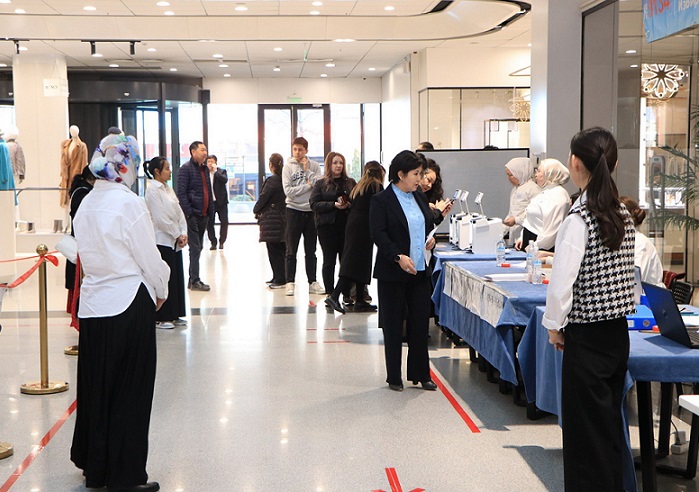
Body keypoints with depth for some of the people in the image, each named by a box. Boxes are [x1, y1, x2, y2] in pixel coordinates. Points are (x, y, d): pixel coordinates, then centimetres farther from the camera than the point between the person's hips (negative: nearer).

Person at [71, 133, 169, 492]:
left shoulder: (86, 204, 8)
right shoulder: (129, 203, -14)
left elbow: (88, 253, 11)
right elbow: (149, 258, -12)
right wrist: (161, 291, 6)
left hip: (92, 306, 7)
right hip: (128, 305, -7)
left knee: (96, 388, 15)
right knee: (129, 392, 2)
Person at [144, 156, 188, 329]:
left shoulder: (168, 189, 14)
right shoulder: (152, 190, -12)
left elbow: (179, 212, 12)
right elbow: (160, 219, -17)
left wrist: (183, 234, -1)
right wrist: (177, 235, -11)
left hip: (175, 241, 8)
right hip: (162, 241, -8)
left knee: (177, 277, 11)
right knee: (164, 279, -4)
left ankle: (173, 315, 19)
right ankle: (160, 318, 4)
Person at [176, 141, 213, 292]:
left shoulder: (205, 169, 17)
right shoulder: (186, 168, -8)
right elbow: (181, 193, -14)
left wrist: (210, 210, 13)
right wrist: (188, 212, -18)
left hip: (204, 215, 8)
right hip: (192, 215, -8)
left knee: (198, 248, 12)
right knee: (195, 248, -8)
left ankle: (193, 278, 19)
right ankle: (194, 281, -5)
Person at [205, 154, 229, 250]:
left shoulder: (222, 171, 1)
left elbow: (225, 180, -19)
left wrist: (215, 171, -17)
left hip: (221, 201, -1)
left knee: (224, 222, 2)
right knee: (209, 223, 2)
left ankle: (221, 242, 15)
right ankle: (213, 242, 13)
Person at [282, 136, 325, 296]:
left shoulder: (314, 166, 3)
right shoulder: (288, 167, -3)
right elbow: (288, 191, -13)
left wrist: (307, 170, -11)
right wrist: (308, 185, -11)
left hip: (311, 211, 2)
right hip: (294, 211, -2)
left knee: (311, 250, 10)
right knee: (291, 251, 3)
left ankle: (312, 282, 16)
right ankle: (290, 283, 8)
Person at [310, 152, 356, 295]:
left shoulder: (350, 183, 12)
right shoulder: (321, 184, 5)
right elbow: (314, 204, -5)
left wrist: (349, 205, -11)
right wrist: (334, 205, -15)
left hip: (346, 225, 2)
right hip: (327, 226, -2)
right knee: (329, 261, 3)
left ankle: (347, 294, 9)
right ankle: (330, 294, 9)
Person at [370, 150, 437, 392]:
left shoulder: (419, 197, 11)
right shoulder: (381, 200, -8)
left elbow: (429, 224, 22)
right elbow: (378, 234, -15)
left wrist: (431, 238, 0)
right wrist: (398, 257, -24)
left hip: (420, 271, 6)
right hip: (393, 272, -6)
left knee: (420, 323, 8)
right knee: (393, 326, 5)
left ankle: (421, 374, 19)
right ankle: (394, 377, 15)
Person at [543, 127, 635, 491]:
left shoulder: (579, 218, -18)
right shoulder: (624, 215, 5)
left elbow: (562, 281, -19)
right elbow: (627, 272, 11)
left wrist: (554, 325, -4)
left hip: (586, 338, -7)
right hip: (619, 334, 8)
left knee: (585, 428, 3)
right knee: (610, 423, 18)